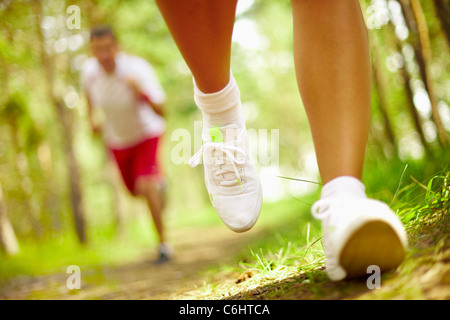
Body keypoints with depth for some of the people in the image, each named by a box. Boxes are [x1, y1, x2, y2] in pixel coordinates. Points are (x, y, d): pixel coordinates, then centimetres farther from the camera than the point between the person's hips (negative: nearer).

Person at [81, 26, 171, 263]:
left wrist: (142, 93, -51)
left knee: (145, 186, -26)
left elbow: (161, 112, -35)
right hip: (117, 139, 5)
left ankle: (163, 242, -11)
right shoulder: (90, 70, -19)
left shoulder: (136, 70, -32)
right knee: (135, 191, 19)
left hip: (146, 132, -5)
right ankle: (159, 182, 56)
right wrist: (91, 117, 4)